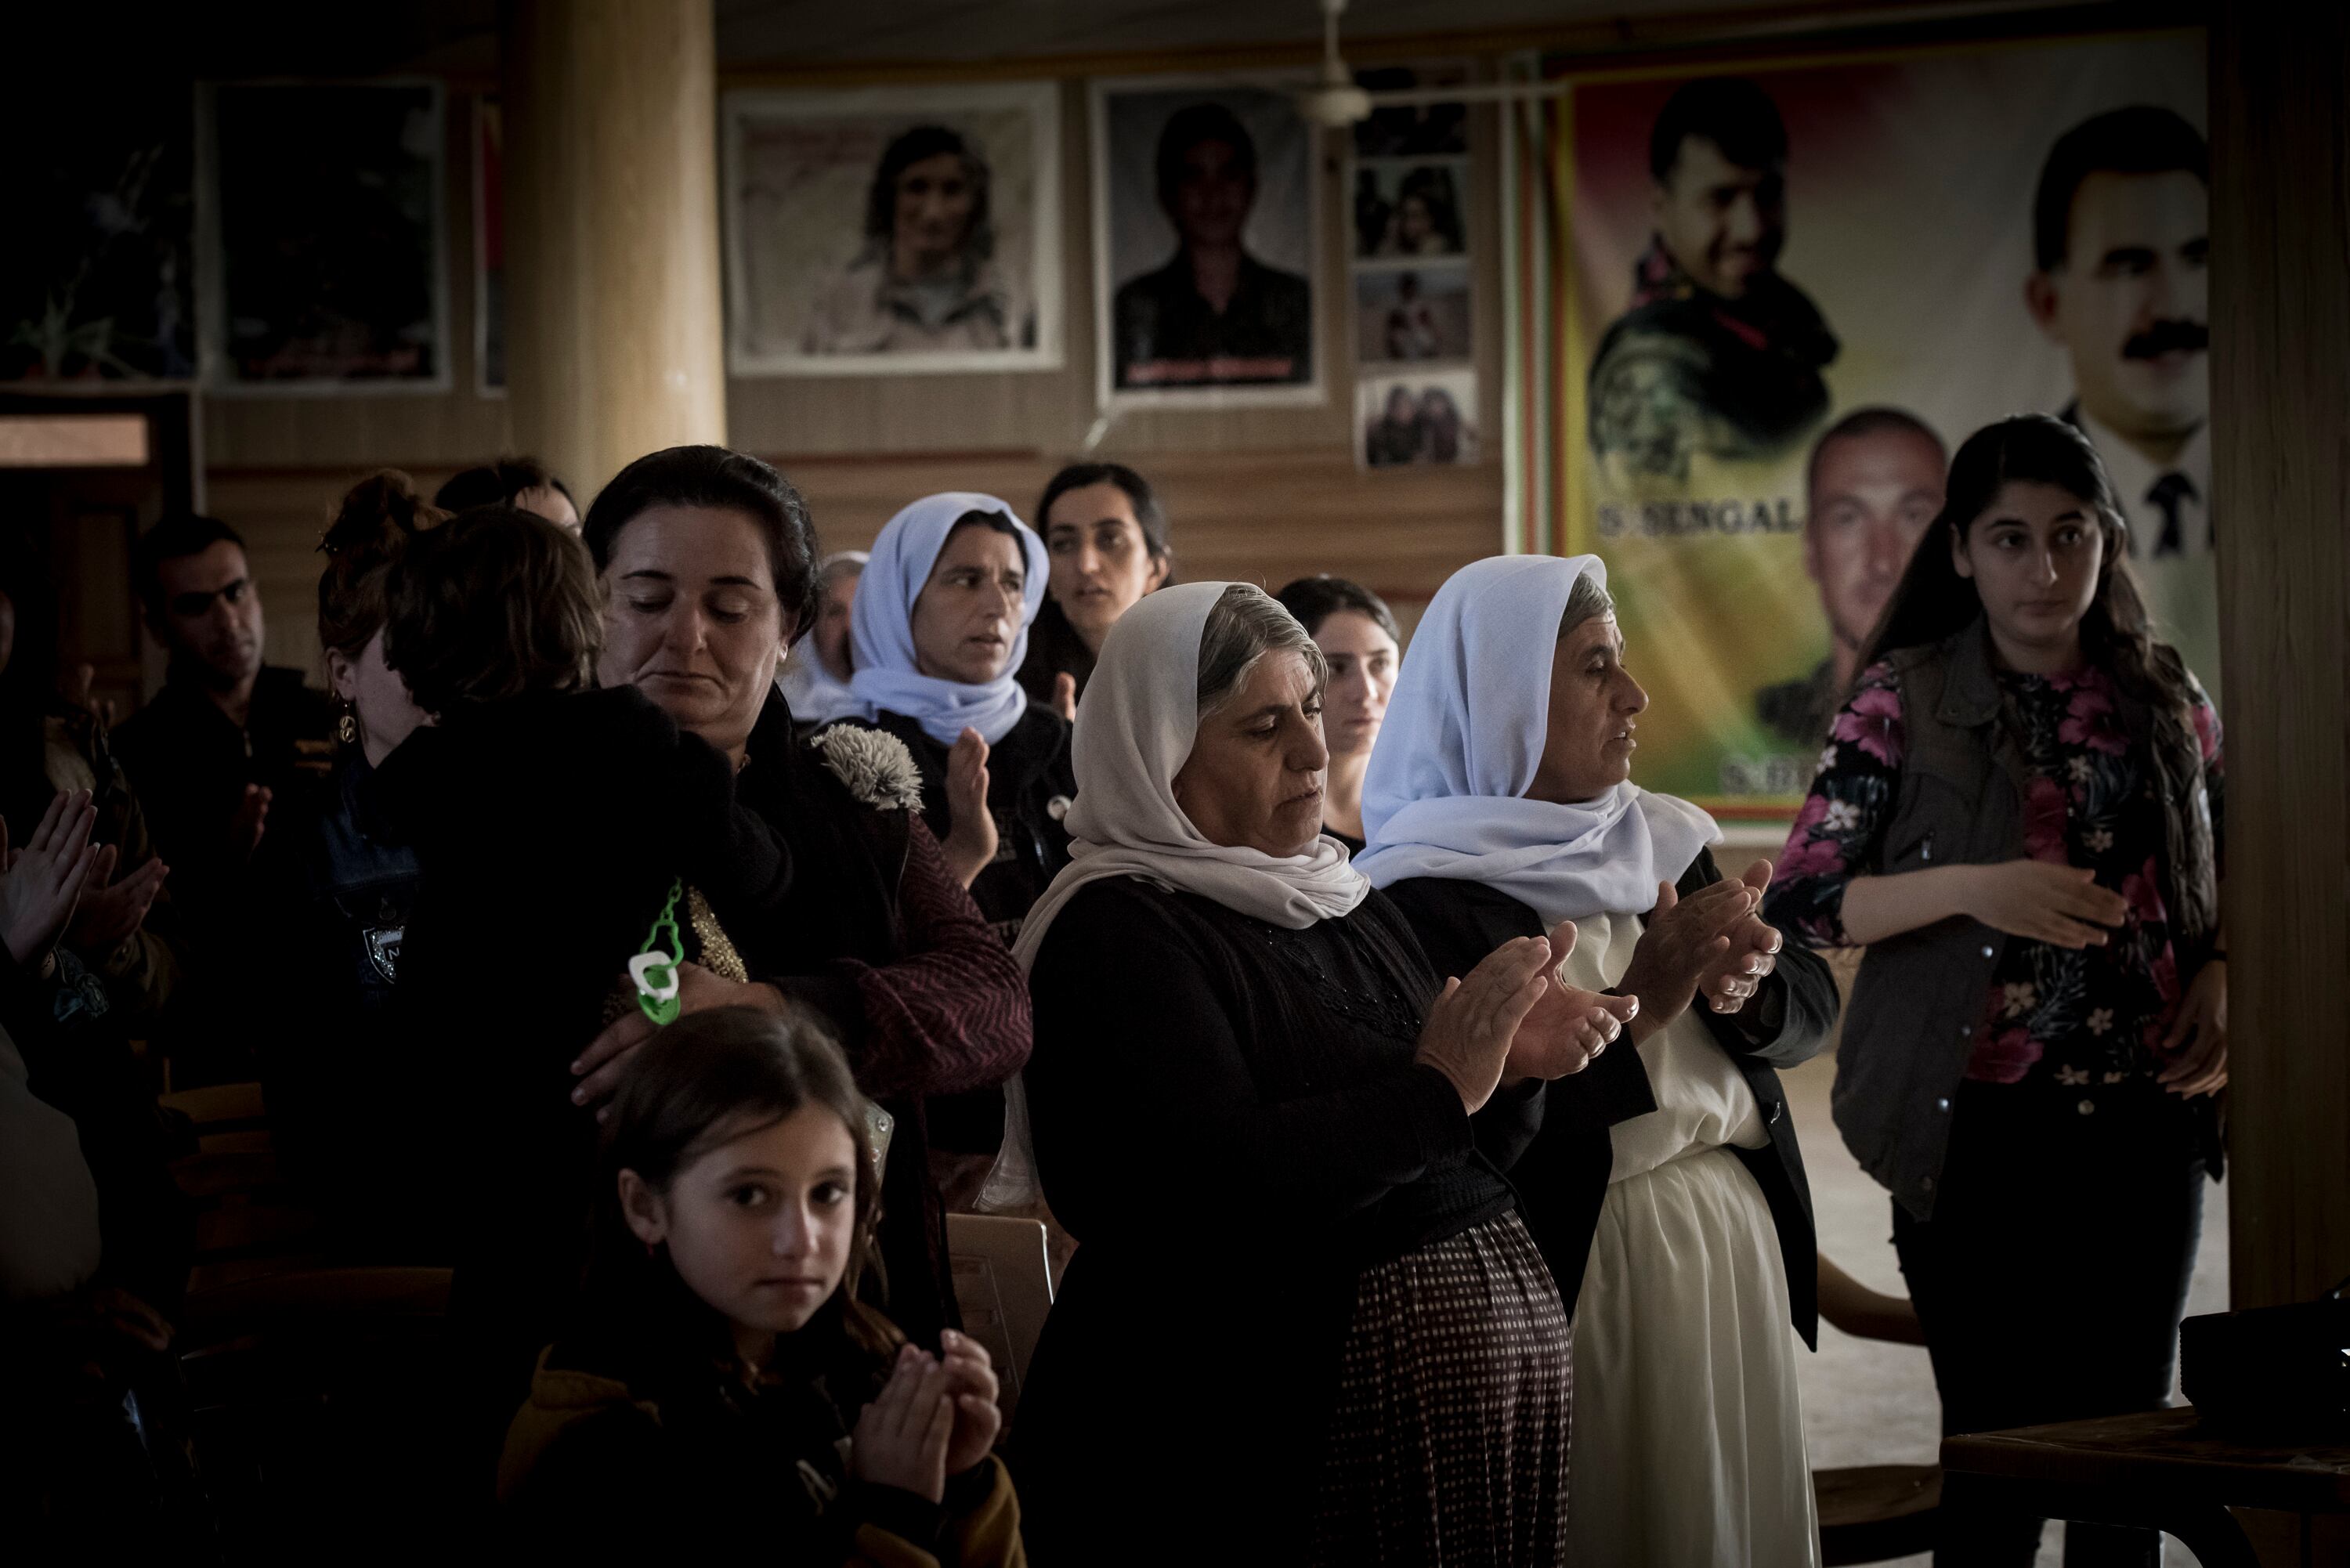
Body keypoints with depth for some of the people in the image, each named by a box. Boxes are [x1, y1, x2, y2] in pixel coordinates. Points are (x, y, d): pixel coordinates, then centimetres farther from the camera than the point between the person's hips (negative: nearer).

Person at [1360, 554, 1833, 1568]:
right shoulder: (1426, 898, -13)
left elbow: (1810, 1010, 9)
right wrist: (1641, 1004, -22)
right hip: (1577, 1269, -7)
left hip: (1737, 1250, 7)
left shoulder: (1657, 840, 12)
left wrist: (1743, 987, -13)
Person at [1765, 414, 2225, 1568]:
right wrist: (1968, 889, -19)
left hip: (2143, 1124, 3)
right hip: (1979, 1131, -3)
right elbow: (1799, 901, -5)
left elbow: (2228, 874, 20)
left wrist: (2218, 976, -1)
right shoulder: (1905, 699, -2)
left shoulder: (2164, 696, 8)